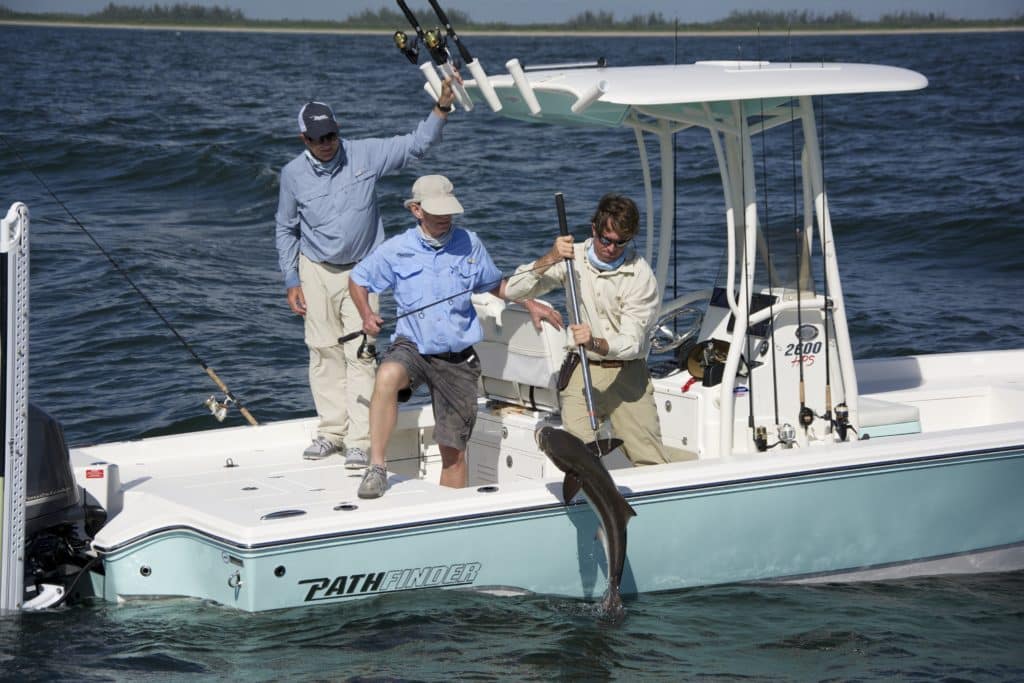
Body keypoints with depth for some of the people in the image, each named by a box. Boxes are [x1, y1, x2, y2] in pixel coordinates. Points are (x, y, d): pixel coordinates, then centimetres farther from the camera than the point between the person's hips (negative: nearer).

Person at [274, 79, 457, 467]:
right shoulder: (293, 174, -1)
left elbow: (417, 144, -5)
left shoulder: (365, 155, -5)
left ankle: (360, 441, -8)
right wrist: (291, 281, 5)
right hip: (316, 271, 2)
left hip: (360, 270, -2)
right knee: (324, 352, 5)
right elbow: (286, 230, 9)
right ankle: (332, 431, 17)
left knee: (361, 354, -9)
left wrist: (442, 108, -18)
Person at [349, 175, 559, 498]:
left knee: (454, 450, 2)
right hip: (412, 347, -2)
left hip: (458, 359, 2)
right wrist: (367, 315, -4)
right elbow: (357, 279, 12)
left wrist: (531, 304, 9)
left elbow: (496, 284, 21)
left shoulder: (469, 244, 4)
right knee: (388, 375, -37)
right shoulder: (396, 250, -2)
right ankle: (376, 467, -30)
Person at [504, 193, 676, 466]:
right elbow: (513, 290, -7)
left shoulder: (641, 275, -12)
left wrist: (595, 344, -39)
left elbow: (632, 342, -19)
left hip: (627, 373, -1)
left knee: (652, 463, -5)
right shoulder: (573, 258, -3)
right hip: (582, 371, 1)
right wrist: (549, 260, -22)